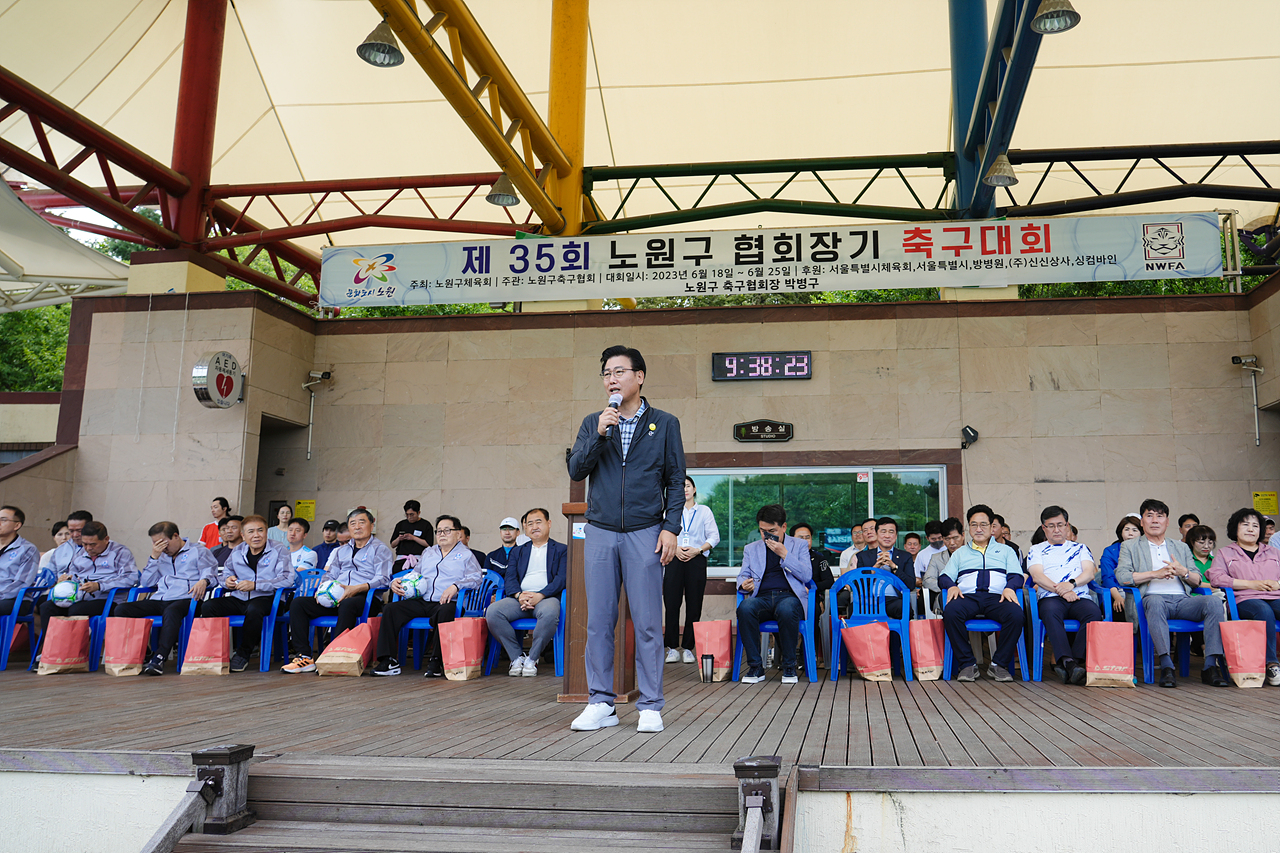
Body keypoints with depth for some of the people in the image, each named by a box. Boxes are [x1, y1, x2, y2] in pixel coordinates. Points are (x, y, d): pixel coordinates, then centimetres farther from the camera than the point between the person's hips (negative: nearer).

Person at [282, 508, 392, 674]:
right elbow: (330, 574, 26)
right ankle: (304, 657, -19)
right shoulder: (342, 551, 30)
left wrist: (356, 589, -21)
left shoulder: (380, 548, 7)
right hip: (336, 597, 7)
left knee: (347, 604, -41)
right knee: (297, 603, -11)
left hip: (367, 597, -7)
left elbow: (382, 579, -7)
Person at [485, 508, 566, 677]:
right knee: (492, 612, -27)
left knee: (549, 614, -40)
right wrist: (519, 595, -10)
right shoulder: (518, 552, 27)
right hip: (520, 598, 4)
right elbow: (510, 579, 13)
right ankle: (516, 658, -14)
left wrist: (539, 595, -15)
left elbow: (562, 579, 0)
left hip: (546, 597, -3)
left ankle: (531, 660, -21)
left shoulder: (561, 550, 15)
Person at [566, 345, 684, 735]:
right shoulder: (592, 424, 13)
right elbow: (575, 470, 3)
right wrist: (599, 434, -9)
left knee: (647, 624, -1)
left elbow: (676, 481, 5)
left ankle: (650, 707, 8)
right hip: (600, 532, 2)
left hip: (645, 533, -2)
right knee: (598, 621, 3)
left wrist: (670, 528, -5)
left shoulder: (664, 424, 7)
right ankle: (601, 703, 13)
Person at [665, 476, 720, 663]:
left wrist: (697, 550, -7)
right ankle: (672, 648, -2)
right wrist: (675, 548, -9)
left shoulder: (704, 511, 14)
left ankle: (688, 648, 4)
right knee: (672, 604, -7)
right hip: (675, 559, 1)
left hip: (697, 560, 0)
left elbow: (714, 537, 8)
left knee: (694, 606, -2)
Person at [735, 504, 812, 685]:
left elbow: (807, 576, 2)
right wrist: (744, 584, -7)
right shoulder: (751, 548, 23)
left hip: (789, 596, -2)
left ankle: (789, 667, -20)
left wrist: (784, 554, -7)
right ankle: (755, 667, -23)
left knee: (786, 610, -40)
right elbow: (742, 575, 17)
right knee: (745, 608, -35)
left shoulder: (799, 545, 15)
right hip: (761, 598, 2)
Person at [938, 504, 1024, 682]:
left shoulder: (1005, 550, 28)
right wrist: (951, 586, -6)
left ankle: (998, 665, -22)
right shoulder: (960, 553, 30)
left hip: (997, 597, 0)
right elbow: (944, 577, 18)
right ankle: (967, 664, -26)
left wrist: (1009, 588, -10)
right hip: (968, 596, 0)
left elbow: (1016, 575, 14)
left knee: (1015, 614, -36)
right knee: (950, 611, -36)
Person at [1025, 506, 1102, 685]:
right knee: (1050, 611, -39)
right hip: (1050, 597, -2)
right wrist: (1060, 590, -13)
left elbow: (1089, 573, 10)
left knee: (1094, 613, -34)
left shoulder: (1080, 548, 27)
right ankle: (1068, 663, -49)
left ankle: (1077, 661, -39)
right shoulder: (1036, 550, 21)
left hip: (1080, 597, 2)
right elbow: (1037, 576, 4)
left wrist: (1071, 583, -12)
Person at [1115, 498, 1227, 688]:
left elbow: (1197, 581, 18)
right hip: (1153, 598, -3)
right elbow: (1122, 576, 0)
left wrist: (1183, 572, -4)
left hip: (1182, 600, 4)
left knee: (1213, 602, -27)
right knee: (1155, 602, -40)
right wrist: (1155, 574, -7)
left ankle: (1210, 667, -29)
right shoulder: (1130, 547, 18)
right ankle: (1166, 666, -42)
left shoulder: (1181, 548, 28)